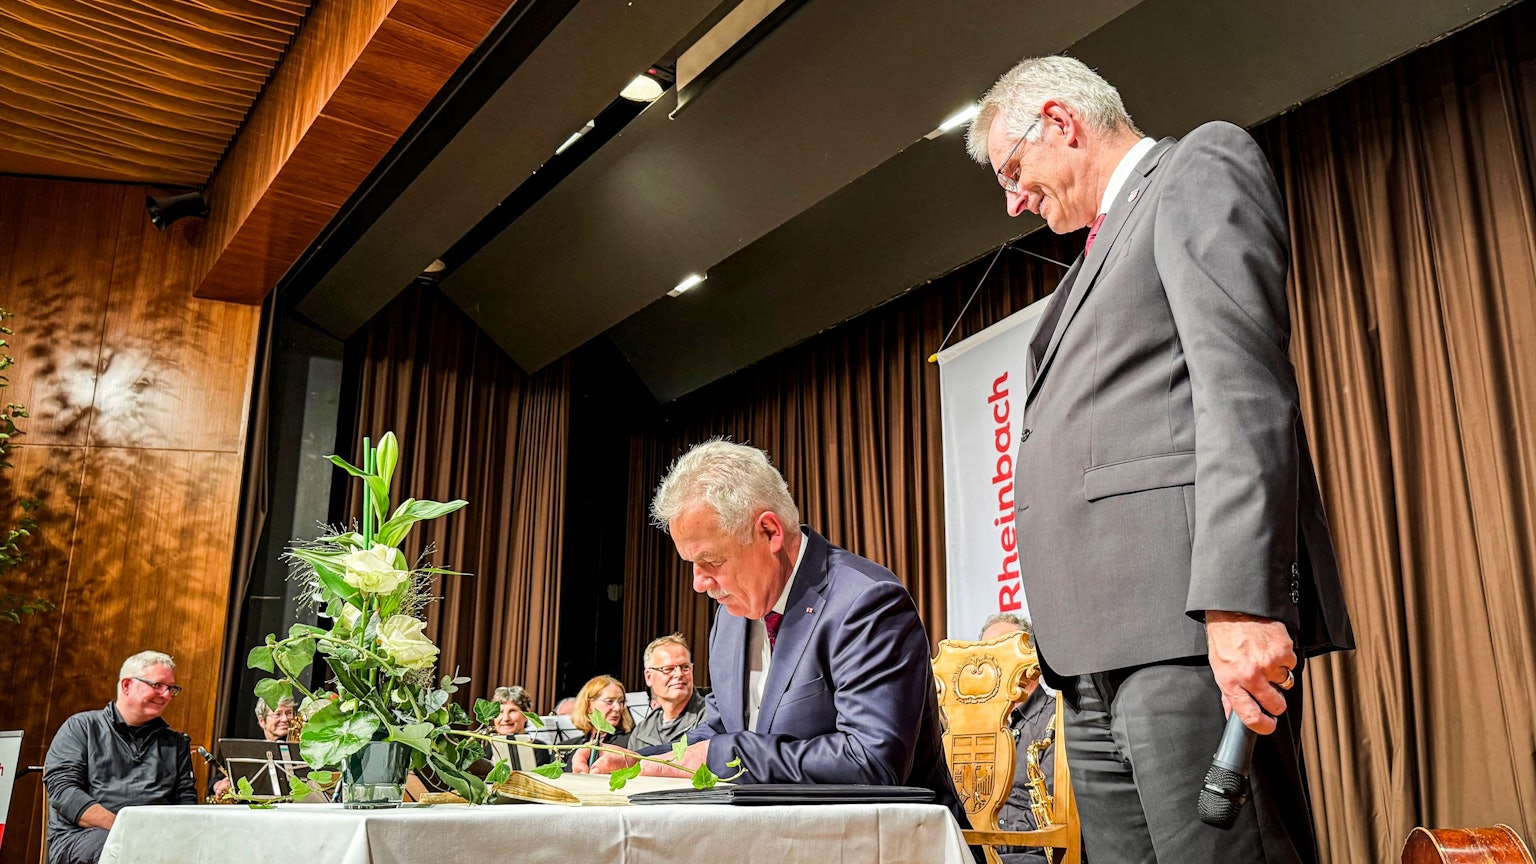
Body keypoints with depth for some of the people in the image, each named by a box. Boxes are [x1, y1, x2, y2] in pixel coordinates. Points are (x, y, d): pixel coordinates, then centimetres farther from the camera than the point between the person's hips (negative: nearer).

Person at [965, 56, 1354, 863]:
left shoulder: (1201, 163, 4)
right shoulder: (1104, 244, 30)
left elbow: (1241, 382, -12)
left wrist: (1238, 602, -23)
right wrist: (1071, 645, 16)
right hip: (1103, 647, 9)